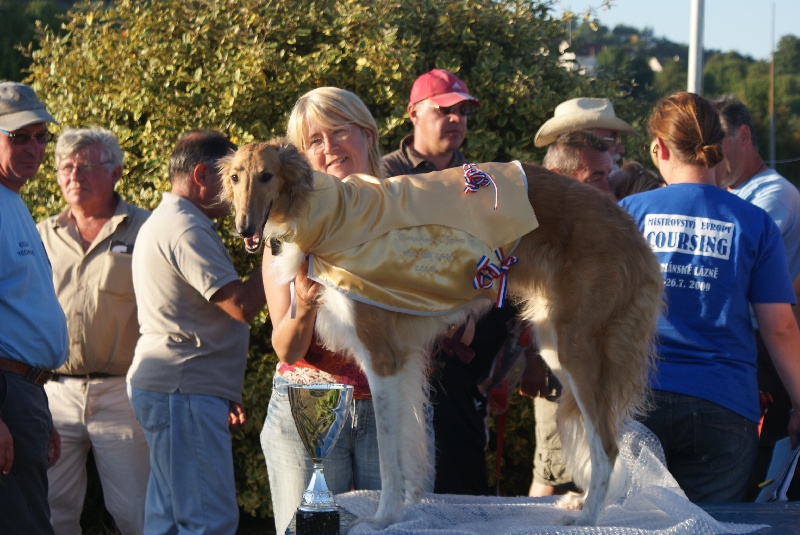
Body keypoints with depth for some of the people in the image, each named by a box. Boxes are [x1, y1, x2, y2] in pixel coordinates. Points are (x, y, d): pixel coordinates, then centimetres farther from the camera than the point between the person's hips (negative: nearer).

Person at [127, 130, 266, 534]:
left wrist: (223, 391, 25)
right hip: (183, 394, -11)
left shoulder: (166, 222, 22)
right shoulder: (185, 228, -14)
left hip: (175, 390, 11)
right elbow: (242, 304, -19)